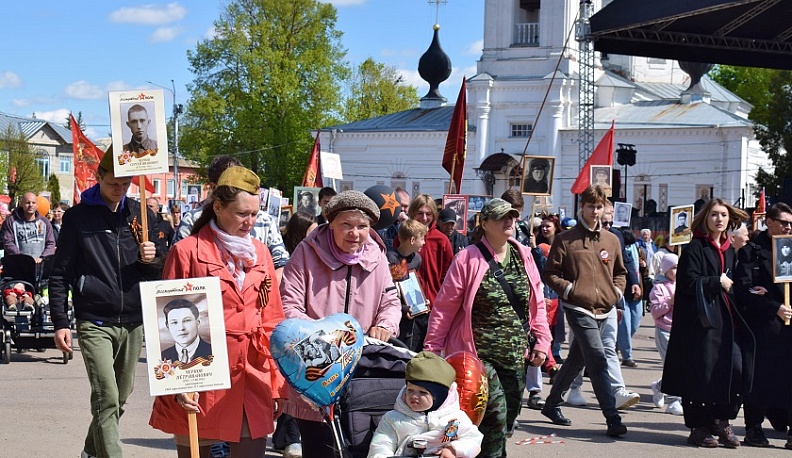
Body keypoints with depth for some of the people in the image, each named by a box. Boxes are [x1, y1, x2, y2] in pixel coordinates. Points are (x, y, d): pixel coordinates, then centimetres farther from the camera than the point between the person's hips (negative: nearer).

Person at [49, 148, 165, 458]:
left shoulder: (141, 213, 8)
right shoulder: (77, 216, -2)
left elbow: (162, 267, 16)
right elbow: (60, 274, 0)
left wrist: (152, 257, -8)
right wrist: (60, 322, -6)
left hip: (134, 321, 4)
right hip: (95, 323, -4)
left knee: (121, 396, 15)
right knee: (107, 399, -14)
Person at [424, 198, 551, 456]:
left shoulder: (523, 256, 8)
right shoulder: (468, 258, -8)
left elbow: (537, 303, 14)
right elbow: (445, 307, -6)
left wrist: (542, 341, 6)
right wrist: (432, 351, -8)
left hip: (515, 357, 6)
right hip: (478, 355, -5)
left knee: (506, 422, 9)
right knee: (495, 415, -15)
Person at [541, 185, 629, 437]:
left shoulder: (612, 240, 11)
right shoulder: (565, 239, -2)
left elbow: (620, 272, 24)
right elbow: (550, 274, 0)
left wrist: (617, 291, 7)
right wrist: (569, 289, -12)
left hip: (603, 310, 6)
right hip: (579, 309, -6)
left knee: (576, 360, 16)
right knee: (598, 360, -15)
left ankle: (552, 404, 33)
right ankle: (613, 419, -16)